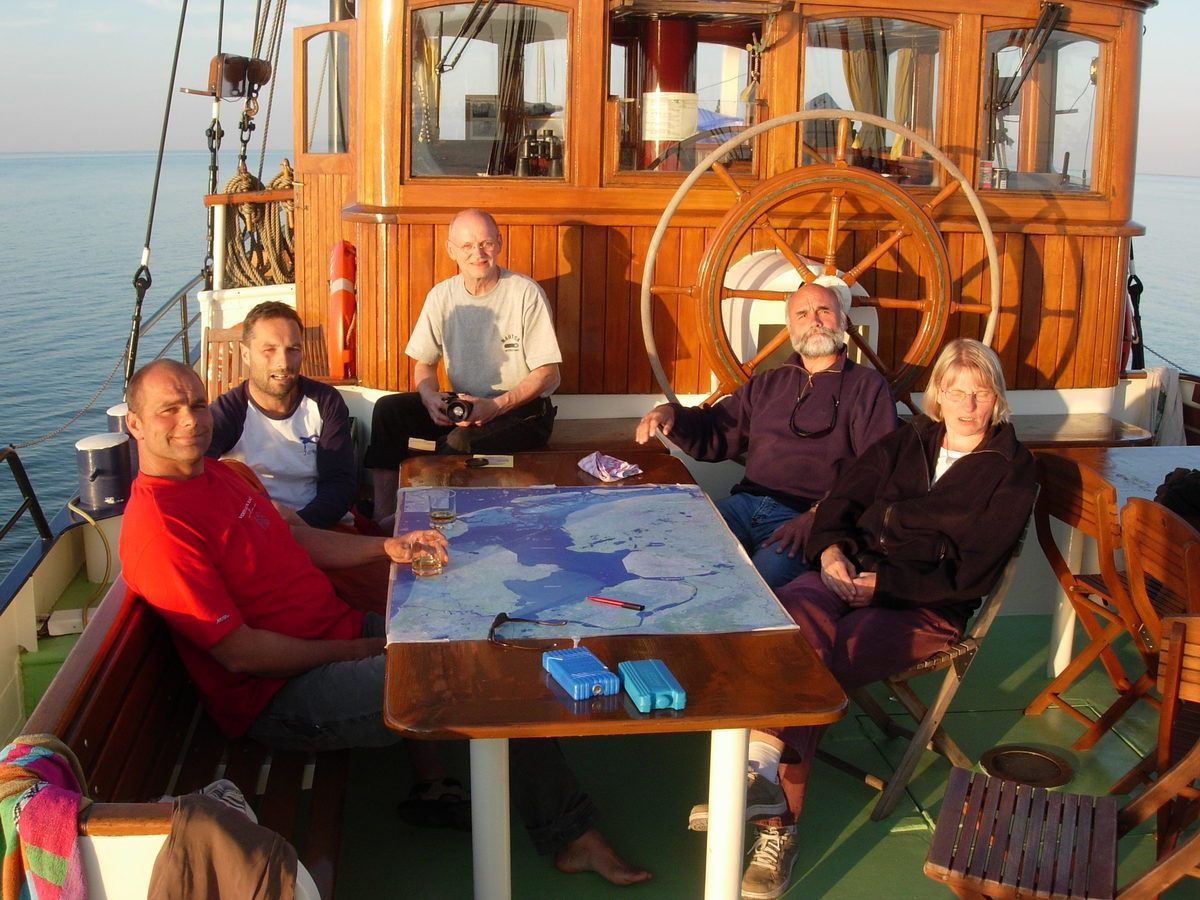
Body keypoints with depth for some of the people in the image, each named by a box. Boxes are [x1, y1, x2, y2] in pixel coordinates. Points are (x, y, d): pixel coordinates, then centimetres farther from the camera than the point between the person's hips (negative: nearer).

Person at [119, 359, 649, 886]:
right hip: (283, 696, -9)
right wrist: (354, 651, -14)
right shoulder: (157, 525, -22)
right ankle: (570, 836, 1)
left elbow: (295, 539, 18)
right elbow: (239, 652, -23)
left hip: (338, 634, 9)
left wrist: (386, 548, 2)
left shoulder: (214, 474, 9)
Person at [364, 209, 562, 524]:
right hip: (464, 404, 5)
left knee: (458, 442, -34)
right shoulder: (442, 296, 2)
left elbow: (547, 373, -11)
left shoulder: (526, 294, -12)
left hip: (522, 408, -5)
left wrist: (496, 406, -24)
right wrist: (430, 397, -15)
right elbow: (424, 364, 9)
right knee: (388, 409, -14)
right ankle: (383, 514, -13)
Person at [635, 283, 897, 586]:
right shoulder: (767, 383, 25)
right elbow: (714, 435, 25)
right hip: (747, 503, 5)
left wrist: (818, 515, -18)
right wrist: (672, 414, 4)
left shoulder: (867, 386, 7)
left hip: (810, 517, -5)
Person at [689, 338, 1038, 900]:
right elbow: (844, 497, 16)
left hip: (926, 607, -4)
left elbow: (971, 574, -6)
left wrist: (881, 584, -14)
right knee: (791, 612, -34)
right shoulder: (908, 441, 21)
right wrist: (831, 548, -6)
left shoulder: (1012, 471, 5)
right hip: (852, 576, 4)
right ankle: (763, 772, -48)